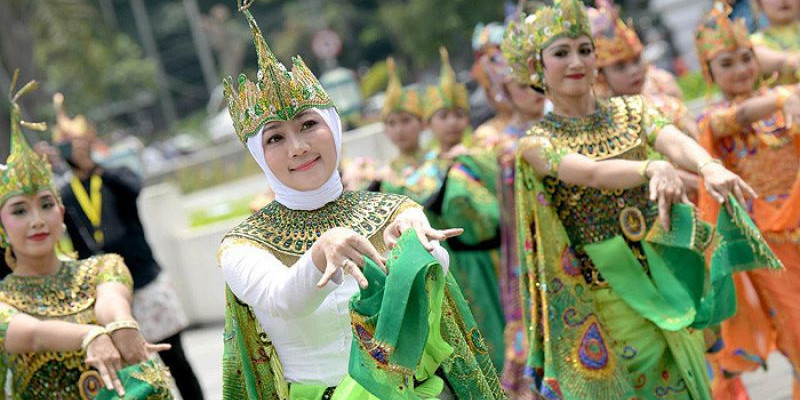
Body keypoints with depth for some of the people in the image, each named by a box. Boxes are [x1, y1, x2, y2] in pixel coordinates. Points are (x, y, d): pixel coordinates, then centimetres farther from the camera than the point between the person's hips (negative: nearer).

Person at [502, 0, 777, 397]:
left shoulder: (630, 110, 4)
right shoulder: (537, 143, -6)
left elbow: (673, 140, -17)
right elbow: (588, 172, -26)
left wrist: (709, 165, -40)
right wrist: (652, 168, -45)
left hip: (666, 276, 3)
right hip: (606, 298, -3)